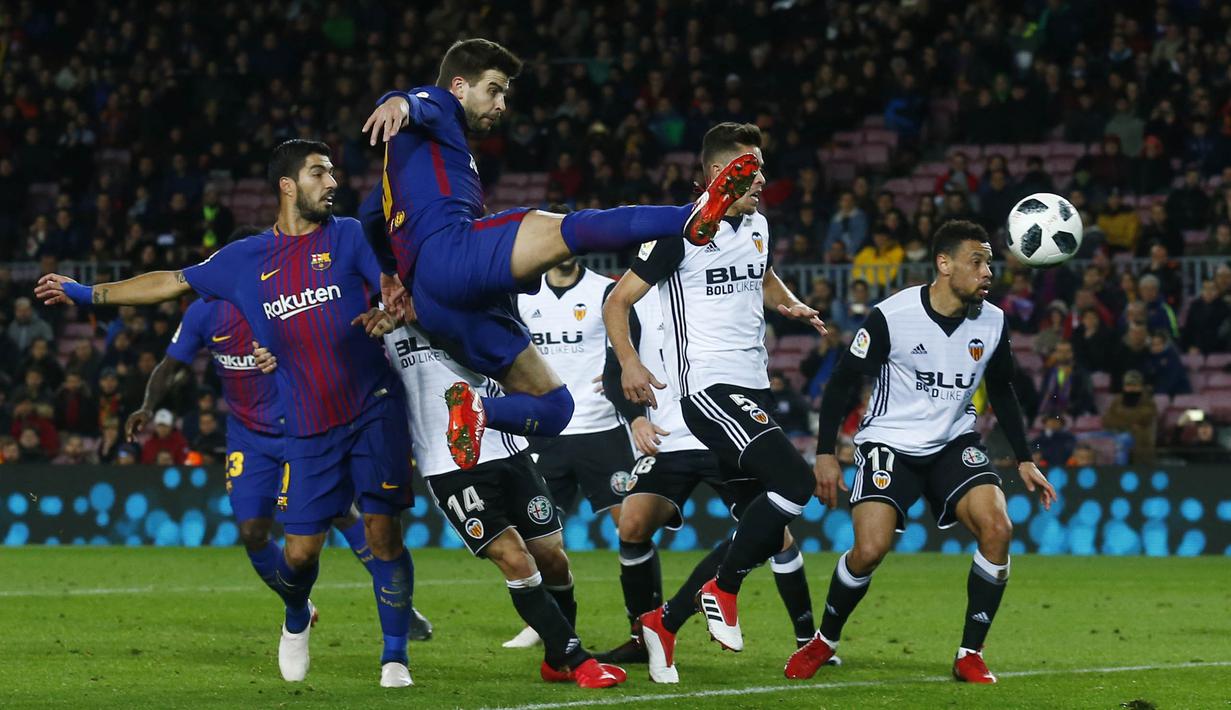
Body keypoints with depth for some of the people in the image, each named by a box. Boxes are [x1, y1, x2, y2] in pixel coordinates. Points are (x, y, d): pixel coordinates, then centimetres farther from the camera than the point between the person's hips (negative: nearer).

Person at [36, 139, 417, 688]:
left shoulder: (349, 237, 5)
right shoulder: (245, 260, 10)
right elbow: (173, 283, 19)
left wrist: (389, 314, -27)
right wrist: (87, 293, 22)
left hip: (373, 410, -1)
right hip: (308, 427, 2)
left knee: (382, 532, -9)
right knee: (300, 552, 0)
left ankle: (395, 656, 3)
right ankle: (296, 619, 34)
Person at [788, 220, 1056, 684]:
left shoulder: (992, 323, -3)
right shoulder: (891, 316, -17)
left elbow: (1002, 392, 15)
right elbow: (842, 382, -7)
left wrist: (1024, 460, 12)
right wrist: (825, 454, -10)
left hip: (954, 443, 4)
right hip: (889, 442, -4)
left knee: (997, 528, -21)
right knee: (869, 549, -21)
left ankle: (971, 655, -8)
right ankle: (824, 642, 7)